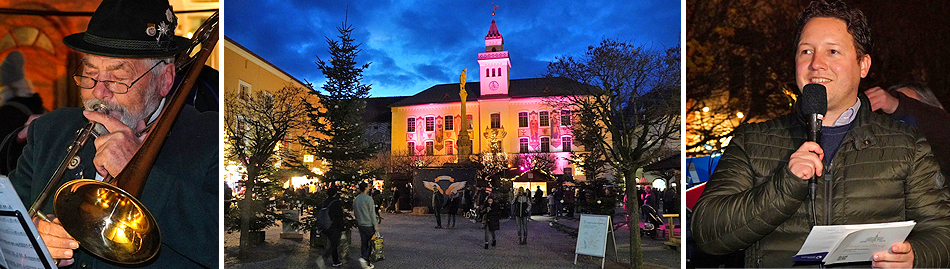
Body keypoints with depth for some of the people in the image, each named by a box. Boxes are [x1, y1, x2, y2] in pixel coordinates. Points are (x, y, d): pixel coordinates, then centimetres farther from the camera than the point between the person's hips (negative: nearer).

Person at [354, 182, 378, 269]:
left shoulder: (356, 199, 9)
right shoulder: (368, 198, -14)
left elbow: (355, 213, 16)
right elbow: (372, 213, -14)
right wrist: (375, 225, -10)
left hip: (360, 224, 7)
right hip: (369, 224, -7)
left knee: (364, 243, 11)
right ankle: (364, 258, -13)